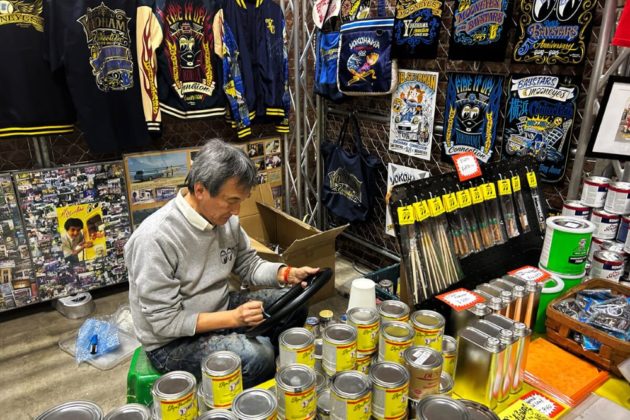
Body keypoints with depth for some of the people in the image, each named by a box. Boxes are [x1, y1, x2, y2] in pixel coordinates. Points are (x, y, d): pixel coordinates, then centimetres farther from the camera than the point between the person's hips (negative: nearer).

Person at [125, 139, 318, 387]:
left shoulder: (225, 218, -8)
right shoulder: (155, 238, -28)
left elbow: (248, 264, 6)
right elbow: (164, 321, -24)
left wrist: (287, 274, -12)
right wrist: (233, 318, -30)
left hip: (218, 308, 7)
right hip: (171, 342, -7)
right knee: (258, 354, -27)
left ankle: (277, 375, 20)